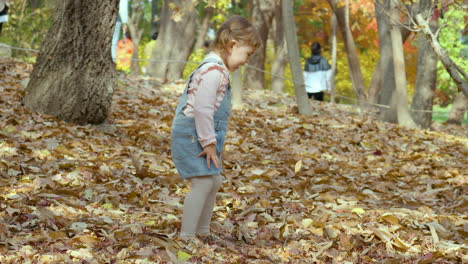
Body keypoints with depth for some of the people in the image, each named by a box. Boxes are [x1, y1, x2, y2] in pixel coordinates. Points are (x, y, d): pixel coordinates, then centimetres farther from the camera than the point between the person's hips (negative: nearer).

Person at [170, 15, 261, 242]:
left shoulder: (217, 69, 14)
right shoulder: (213, 71, -20)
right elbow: (202, 109, -26)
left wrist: (211, 142, 18)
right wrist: (209, 142, -20)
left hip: (200, 136, 11)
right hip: (191, 135, -11)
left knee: (214, 182, 16)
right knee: (203, 183, -13)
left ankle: (202, 232, 27)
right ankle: (186, 237, -9)